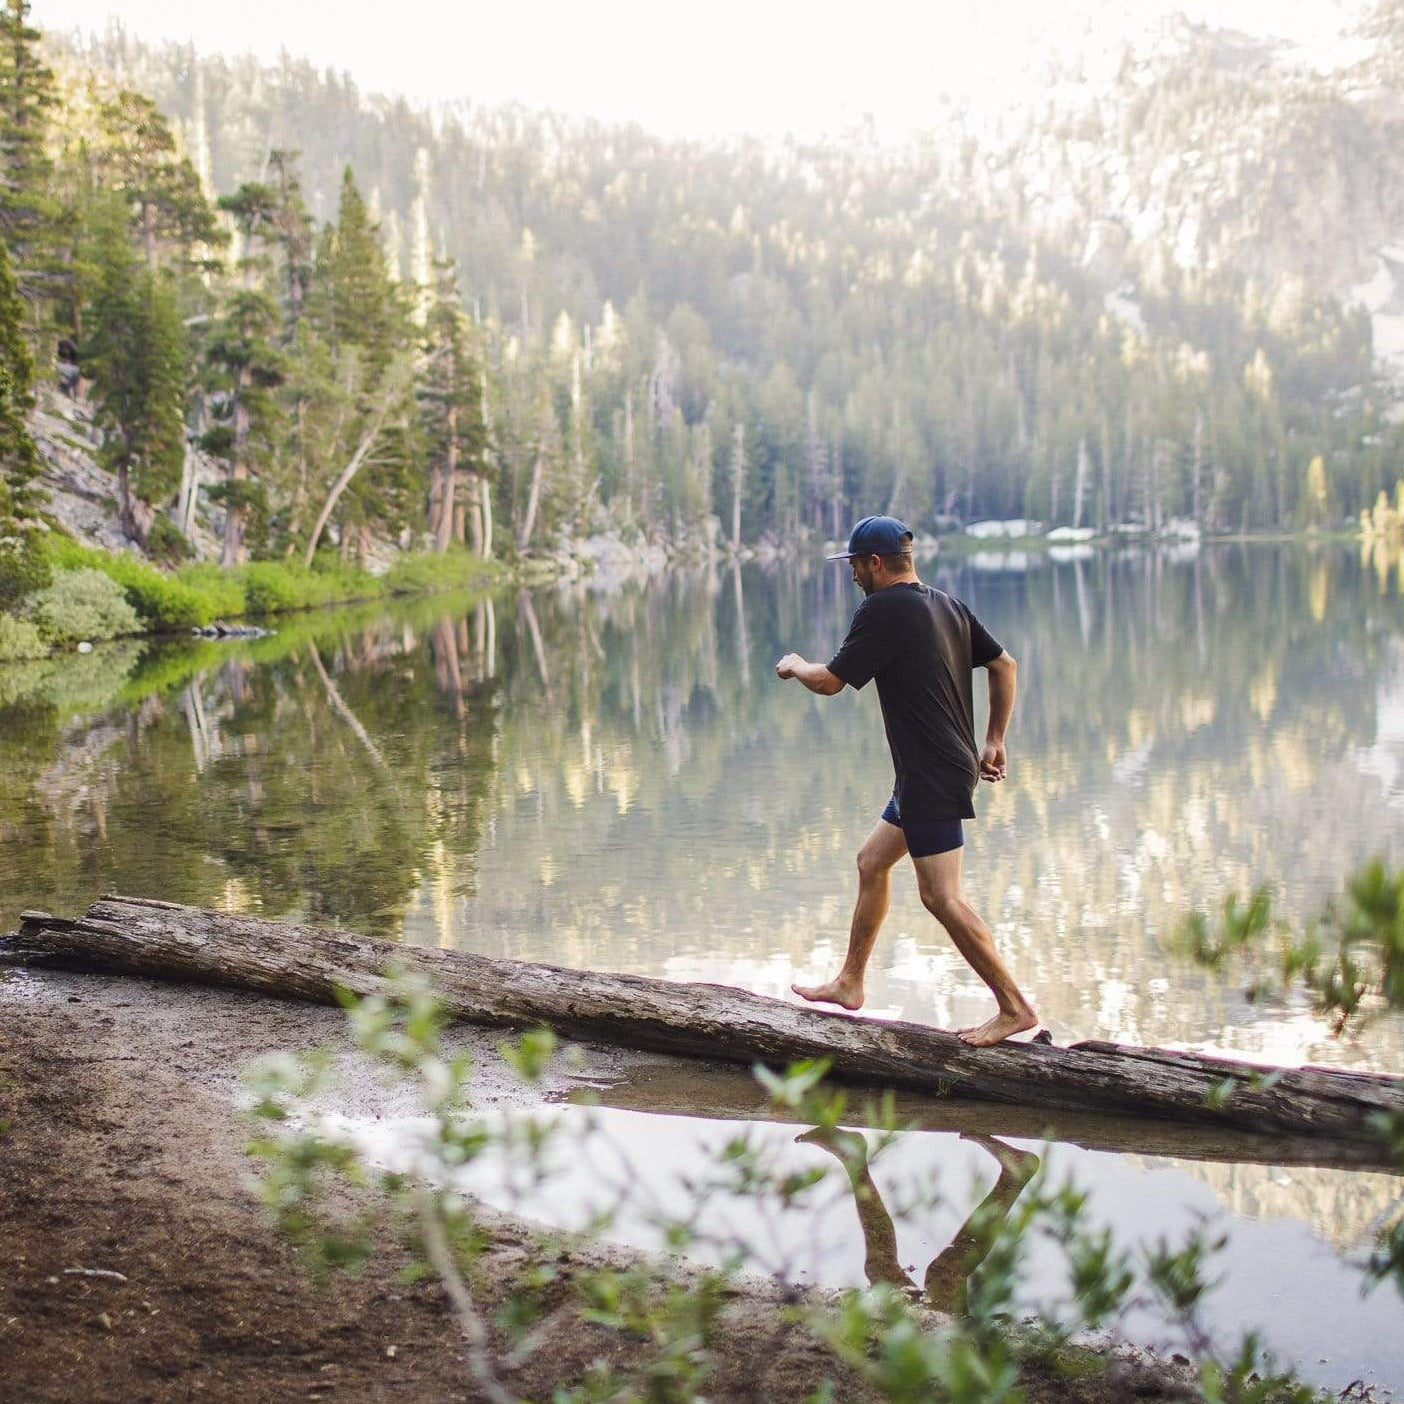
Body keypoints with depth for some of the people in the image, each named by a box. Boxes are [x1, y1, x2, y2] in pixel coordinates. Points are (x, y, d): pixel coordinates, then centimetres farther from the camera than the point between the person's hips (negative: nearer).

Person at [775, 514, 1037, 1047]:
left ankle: (1015, 1007, -6)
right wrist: (995, 741, 19)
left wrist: (794, 666, 12)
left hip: (932, 778, -10)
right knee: (872, 862, 19)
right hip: (953, 765, 10)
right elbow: (1005, 665, 15)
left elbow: (829, 682, -9)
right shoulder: (947, 604, 12)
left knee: (941, 896, -9)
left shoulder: (883, 609, -13)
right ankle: (849, 983, 28)